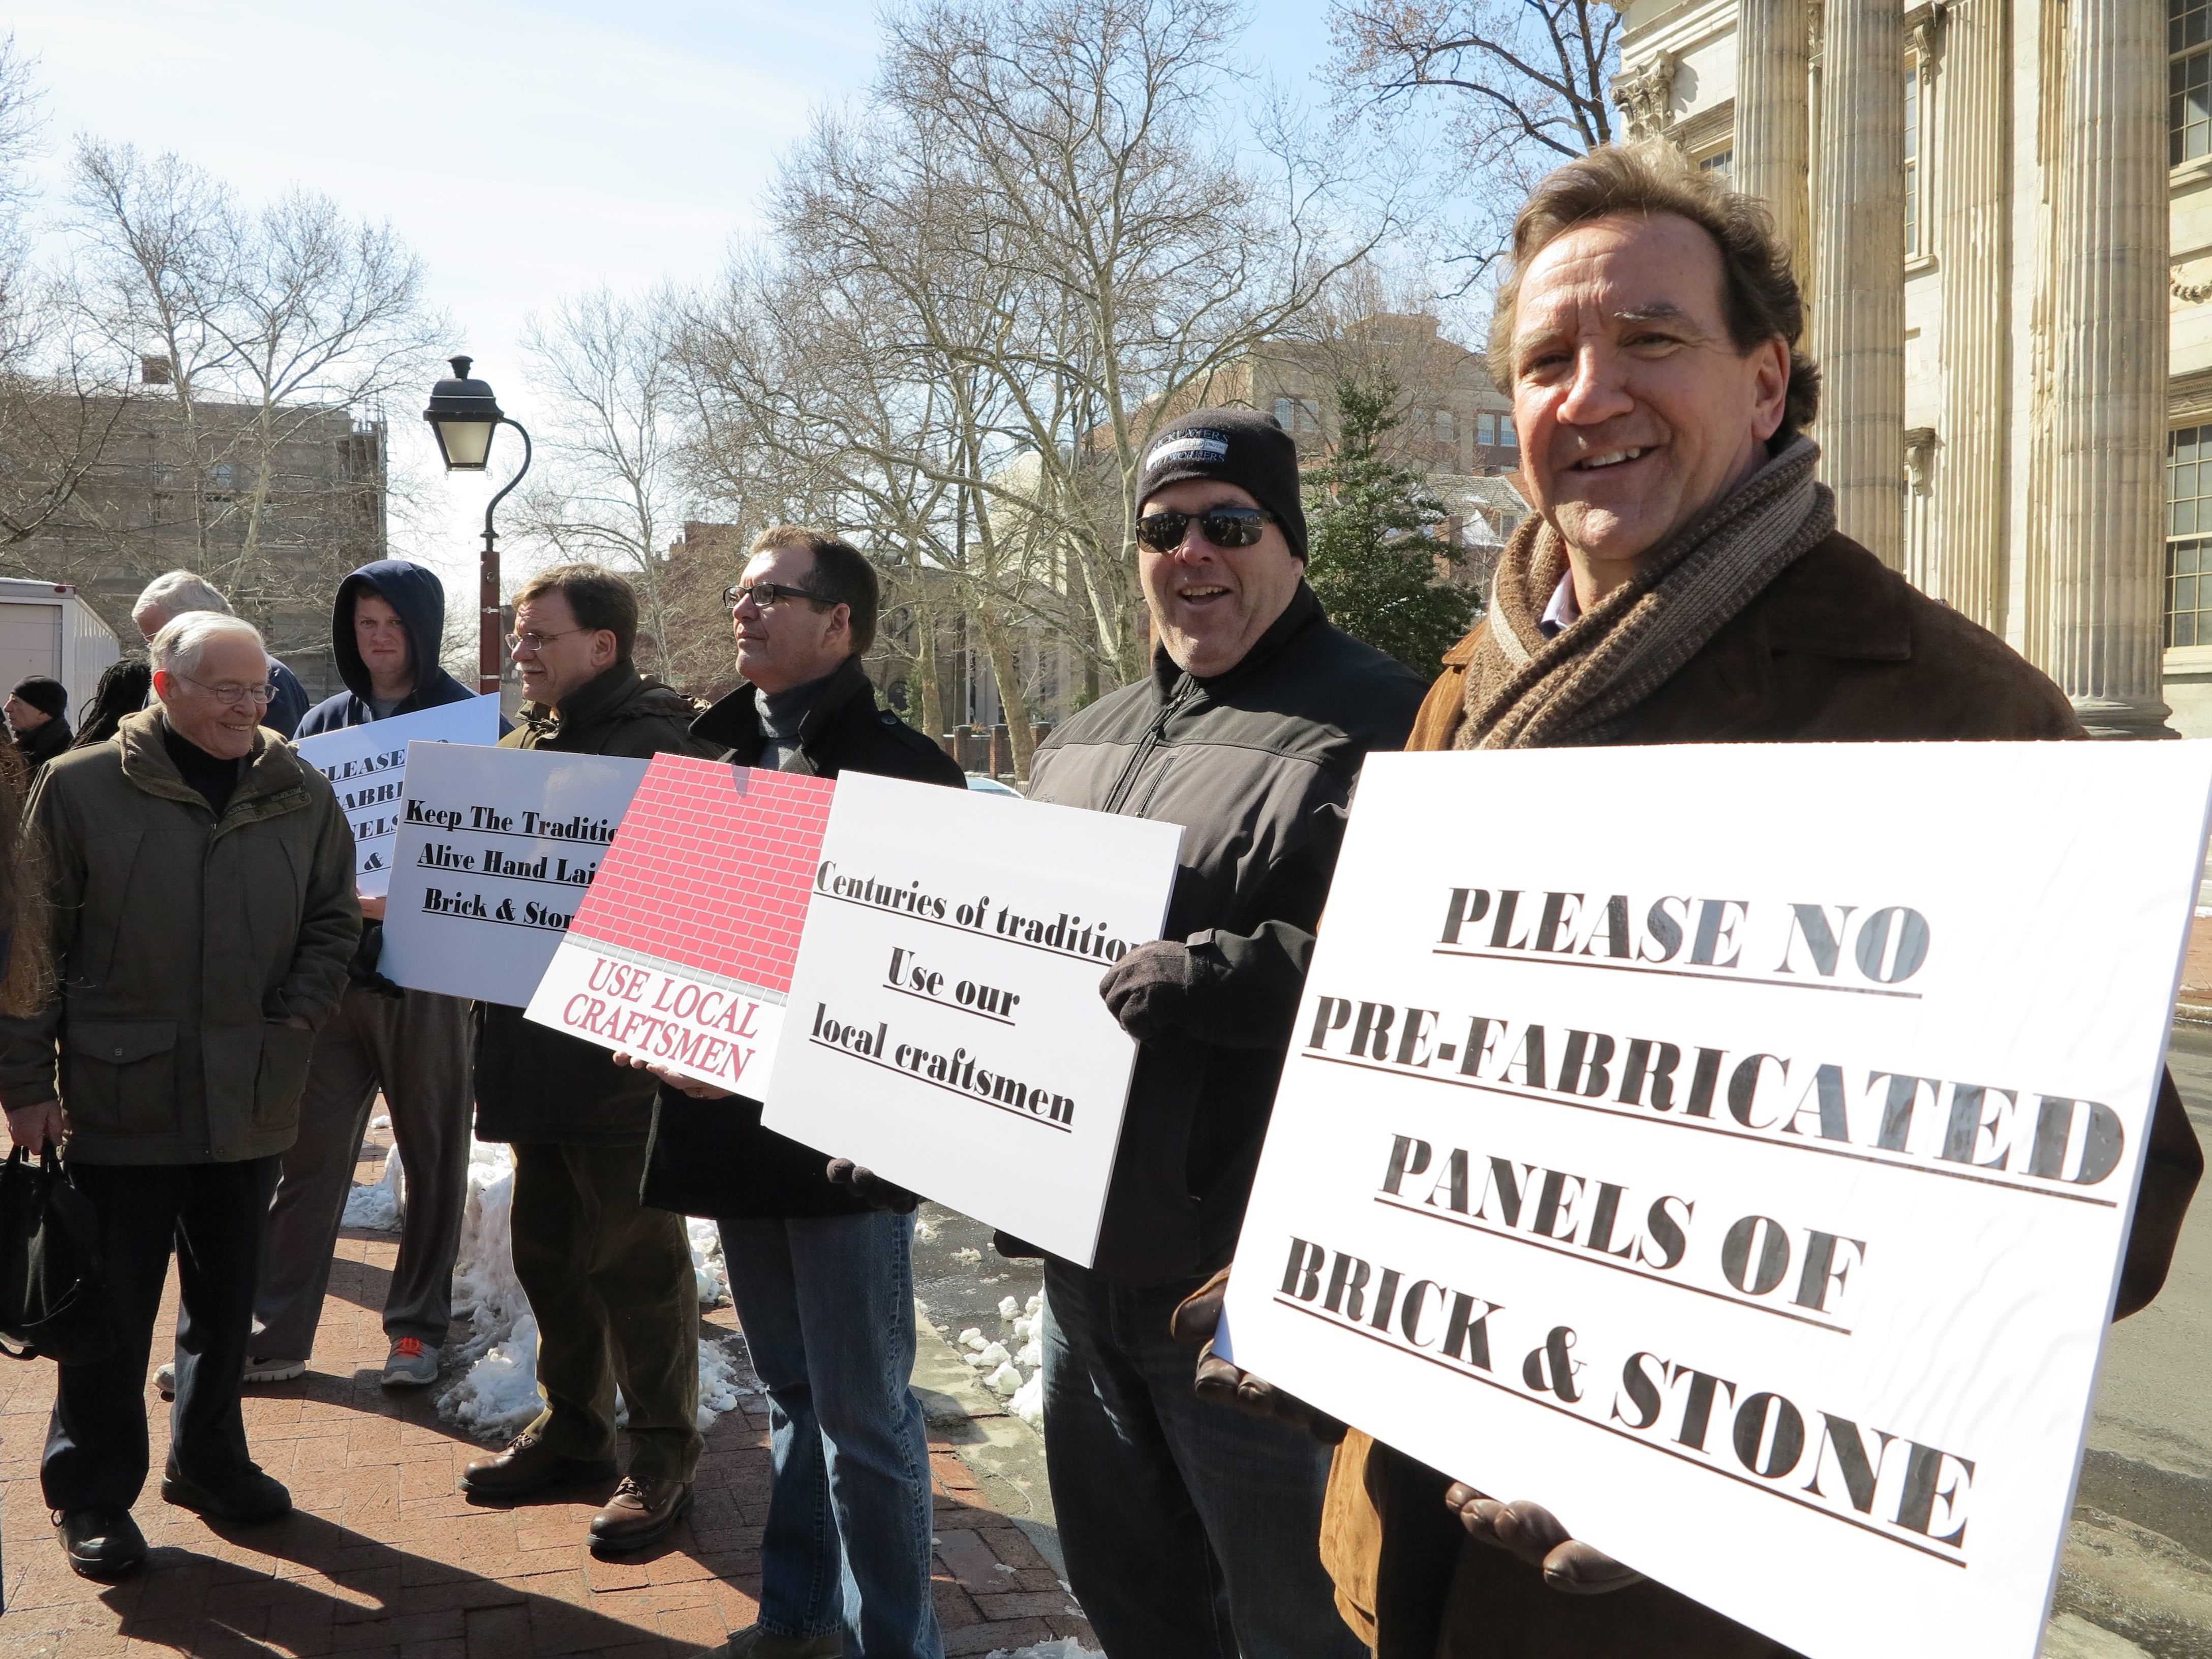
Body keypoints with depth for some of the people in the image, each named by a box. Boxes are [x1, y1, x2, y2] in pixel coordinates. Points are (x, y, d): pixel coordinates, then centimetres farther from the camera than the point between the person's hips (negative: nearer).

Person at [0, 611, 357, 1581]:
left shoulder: (301, 796, 3)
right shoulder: (79, 789, -6)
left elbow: (333, 921, 12)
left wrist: (294, 1022, -2)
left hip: (251, 1101, 4)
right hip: (119, 1100, -3)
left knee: (226, 1298, 16)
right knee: (113, 1304, 4)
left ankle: (208, 1460, 33)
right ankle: (93, 1494, 20)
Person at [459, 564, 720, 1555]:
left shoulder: (658, 744, -13)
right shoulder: (530, 739, 14)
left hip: (622, 1052, -9)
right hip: (534, 1041, 9)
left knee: (636, 1257, 1)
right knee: (547, 1250, 18)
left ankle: (662, 1460, 14)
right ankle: (572, 1429, 33)